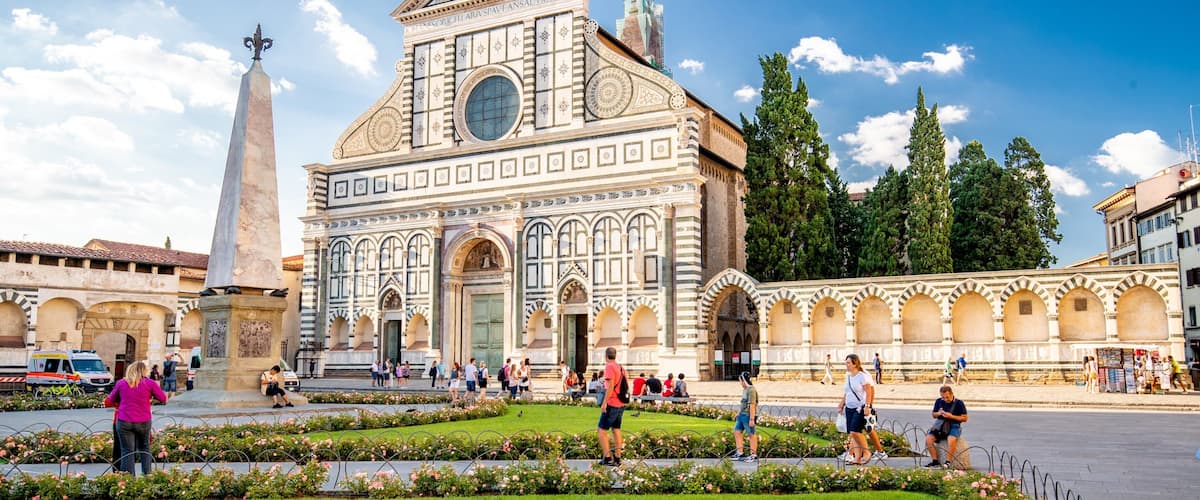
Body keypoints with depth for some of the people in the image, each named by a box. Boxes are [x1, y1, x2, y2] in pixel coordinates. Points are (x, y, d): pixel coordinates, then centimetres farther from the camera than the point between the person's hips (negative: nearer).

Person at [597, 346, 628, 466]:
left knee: (601, 431, -4)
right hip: (621, 404, 9)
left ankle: (607, 457, -9)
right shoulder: (621, 368, 13)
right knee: (616, 430, 13)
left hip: (611, 404, -8)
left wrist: (604, 403, -18)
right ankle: (617, 457, 13)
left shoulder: (609, 367, -12)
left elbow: (610, 386, -19)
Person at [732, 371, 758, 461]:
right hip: (742, 415, 10)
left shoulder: (751, 390, -18)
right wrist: (738, 413, 25)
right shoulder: (744, 389, 13)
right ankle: (740, 453, 17)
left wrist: (752, 419, -24)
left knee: (751, 435, -1)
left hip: (748, 416, -10)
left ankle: (754, 455, 8)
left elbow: (752, 405, -22)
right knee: (737, 431, 10)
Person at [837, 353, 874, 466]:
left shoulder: (862, 376, -10)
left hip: (860, 408, -8)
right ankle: (857, 458, 8)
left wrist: (867, 406, -20)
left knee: (855, 431, -17)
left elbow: (869, 392, -12)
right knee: (853, 434, 5)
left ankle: (866, 453, -2)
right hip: (849, 408, 8)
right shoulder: (848, 376, 14)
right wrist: (842, 405, 21)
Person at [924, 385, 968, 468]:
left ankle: (948, 462, -29)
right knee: (928, 438, -22)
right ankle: (935, 461, -16)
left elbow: (964, 418, -2)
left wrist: (951, 416, -15)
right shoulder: (939, 402, 10)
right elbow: (934, 415, 19)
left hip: (954, 426, -4)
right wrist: (938, 414, -6)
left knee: (951, 439, -38)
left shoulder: (959, 403, -2)